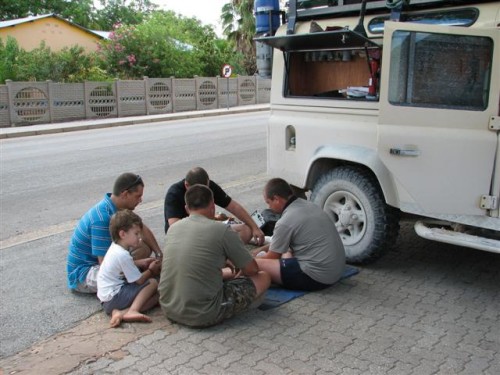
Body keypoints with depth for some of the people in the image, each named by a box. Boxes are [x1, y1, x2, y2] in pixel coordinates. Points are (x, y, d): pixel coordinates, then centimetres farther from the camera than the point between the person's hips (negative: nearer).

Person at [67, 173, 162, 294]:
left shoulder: (119, 208, -3)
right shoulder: (102, 219, -30)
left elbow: (143, 230, 10)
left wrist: (160, 255, -4)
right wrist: (138, 263, -20)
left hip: (101, 261, 9)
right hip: (81, 273, -9)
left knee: (145, 248, -1)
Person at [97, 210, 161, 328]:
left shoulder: (115, 247, 8)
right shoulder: (122, 255, -20)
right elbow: (139, 280, -13)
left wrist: (144, 263, 13)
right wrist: (151, 270, 5)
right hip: (113, 298, -9)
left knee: (156, 296, -1)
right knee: (153, 282, -11)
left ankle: (121, 313, -14)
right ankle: (132, 311, -19)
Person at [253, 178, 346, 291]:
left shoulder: (286, 222, -16)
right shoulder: (309, 205, 9)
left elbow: (272, 257, 0)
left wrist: (254, 259, 17)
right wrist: (262, 249, 26)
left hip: (317, 277, -9)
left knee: (258, 264, -13)